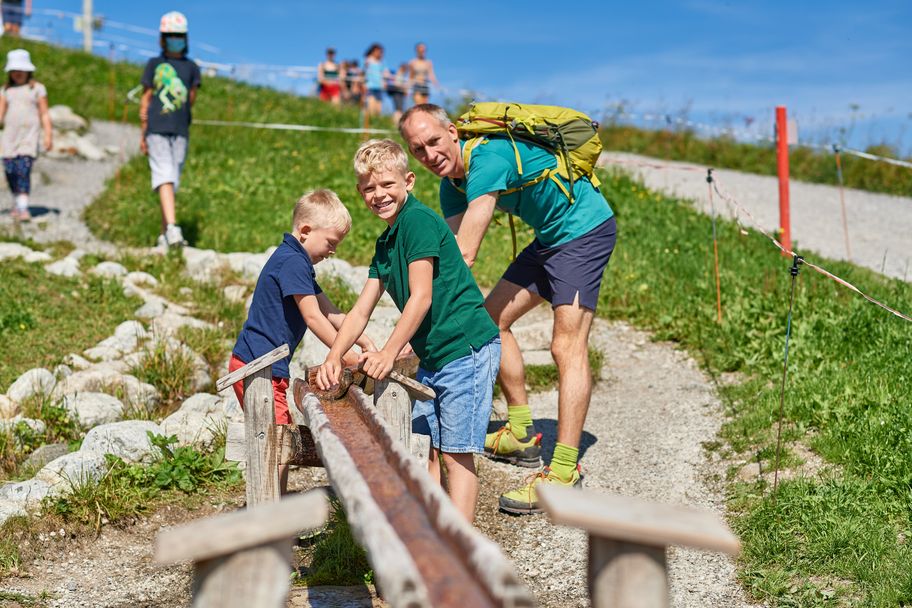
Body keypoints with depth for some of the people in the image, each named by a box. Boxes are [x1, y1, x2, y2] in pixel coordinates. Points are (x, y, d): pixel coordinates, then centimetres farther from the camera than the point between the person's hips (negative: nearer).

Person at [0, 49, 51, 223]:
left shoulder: (37, 89, 5)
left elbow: (44, 114, 3)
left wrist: (48, 135, -4)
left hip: (29, 135, -4)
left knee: (24, 169, -17)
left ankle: (24, 208, -19)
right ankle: (16, 204, 19)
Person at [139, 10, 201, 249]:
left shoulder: (192, 68, 13)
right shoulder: (154, 64, 9)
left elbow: (191, 99, 6)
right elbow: (145, 100, 9)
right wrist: (143, 134, 8)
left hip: (180, 132, 2)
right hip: (157, 131, -2)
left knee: (172, 182, 3)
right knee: (165, 177, -14)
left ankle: (164, 234, 6)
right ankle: (172, 229, -23)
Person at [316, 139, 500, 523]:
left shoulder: (418, 220, -12)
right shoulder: (385, 244, 16)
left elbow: (421, 297, -18)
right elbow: (361, 311, 14)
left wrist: (388, 354, -17)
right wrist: (334, 357, 2)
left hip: (467, 349, -9)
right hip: (432, 357, 9)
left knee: (456, 454, -8)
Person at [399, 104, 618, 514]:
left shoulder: (488, 157, -28)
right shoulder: (451, 184, 1)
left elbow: (464, 256, -34)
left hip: (584, 229, -10)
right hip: (549, 238, 10)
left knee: (567, 346, -19)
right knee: (492, 318, 12)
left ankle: (564, 473, -20)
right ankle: (523, 435, 22)